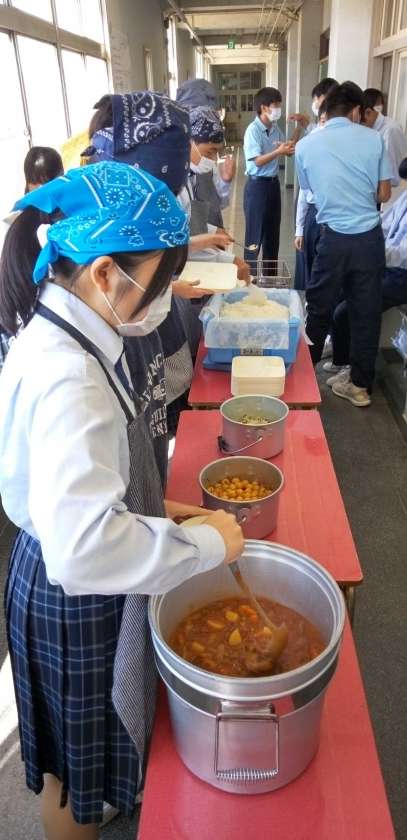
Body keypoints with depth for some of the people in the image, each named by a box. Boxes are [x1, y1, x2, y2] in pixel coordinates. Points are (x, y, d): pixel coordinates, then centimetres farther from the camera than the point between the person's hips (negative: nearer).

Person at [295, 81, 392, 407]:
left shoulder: (305, 145, 3)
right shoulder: (373, 139, 0)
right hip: (370, 236, 0)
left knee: (319, 309, 13)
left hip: (334, 238, 0)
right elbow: (384, 194, 5)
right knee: (367, 312, 8)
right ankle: (361, 385, 16)